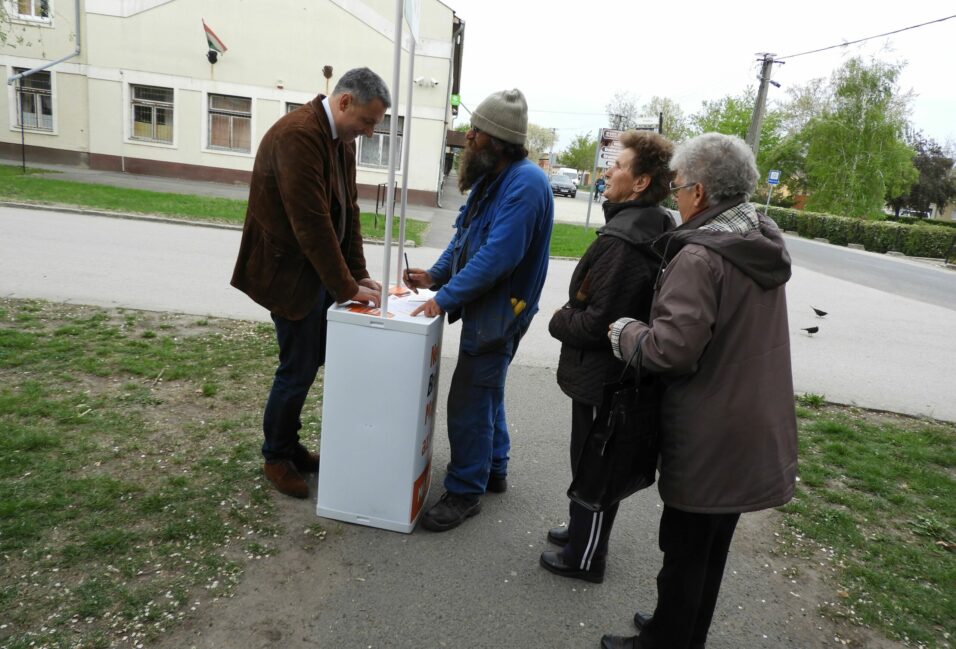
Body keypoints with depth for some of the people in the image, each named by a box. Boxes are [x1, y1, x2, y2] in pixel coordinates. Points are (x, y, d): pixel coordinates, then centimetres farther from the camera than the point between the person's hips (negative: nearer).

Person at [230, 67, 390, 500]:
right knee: (298, 368, 0)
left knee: (312, 361, 13)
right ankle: (276, 456, 22)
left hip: (320, 269, 8)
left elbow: (348, 209, 9)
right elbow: (312, 223, -26)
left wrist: (357, 274, 3)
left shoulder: (342, 138, 6)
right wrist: (347, 288, -20)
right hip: (288, 272, -8)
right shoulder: (297, 135, -23)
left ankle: (289, 445, 30)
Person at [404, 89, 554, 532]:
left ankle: (465, 492, 13)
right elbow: (465, 231, 16)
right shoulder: (490, 177, 9)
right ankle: (493, 470, 38)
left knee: (469, 401, -3)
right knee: (486, 392, 21)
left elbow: (497, 256, -29)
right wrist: (436, 274, 3)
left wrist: (446, 298, -24)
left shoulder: (525, 183, -22)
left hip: (499, 311, -10)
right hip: (484, 305, 10)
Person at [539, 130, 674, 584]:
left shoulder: (622, 242, -27)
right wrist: (571, 317, 9)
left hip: (600, 375, -10)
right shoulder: (653, 230, 6)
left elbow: (598, 323, -27)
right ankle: (582, 529, 44)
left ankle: (585, 557, 26)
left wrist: (560, 321, -9)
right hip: (614, 372, 10)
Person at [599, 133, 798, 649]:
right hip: (755, 431, 9)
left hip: (708, 441, -8)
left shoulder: (699, 258, -23)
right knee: (712, 545, 22)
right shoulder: (766, 247, 5)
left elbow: (671, 350, -27)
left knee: (684, 547, 10)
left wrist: (623, 330, -9)